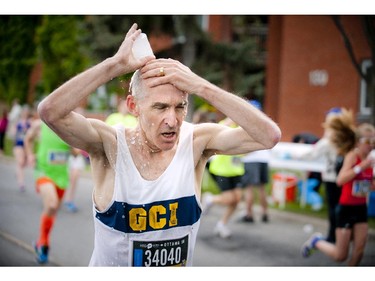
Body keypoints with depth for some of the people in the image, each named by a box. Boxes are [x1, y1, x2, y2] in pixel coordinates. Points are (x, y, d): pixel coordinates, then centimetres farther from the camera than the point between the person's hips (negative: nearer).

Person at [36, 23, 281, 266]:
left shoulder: (196, 142, -11)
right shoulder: (110, 145, -14)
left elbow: (270, 136, -22)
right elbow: (50, 111, -29)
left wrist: (202, 87, -27)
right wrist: (115, 65, -27)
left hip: (181, 262, 2)